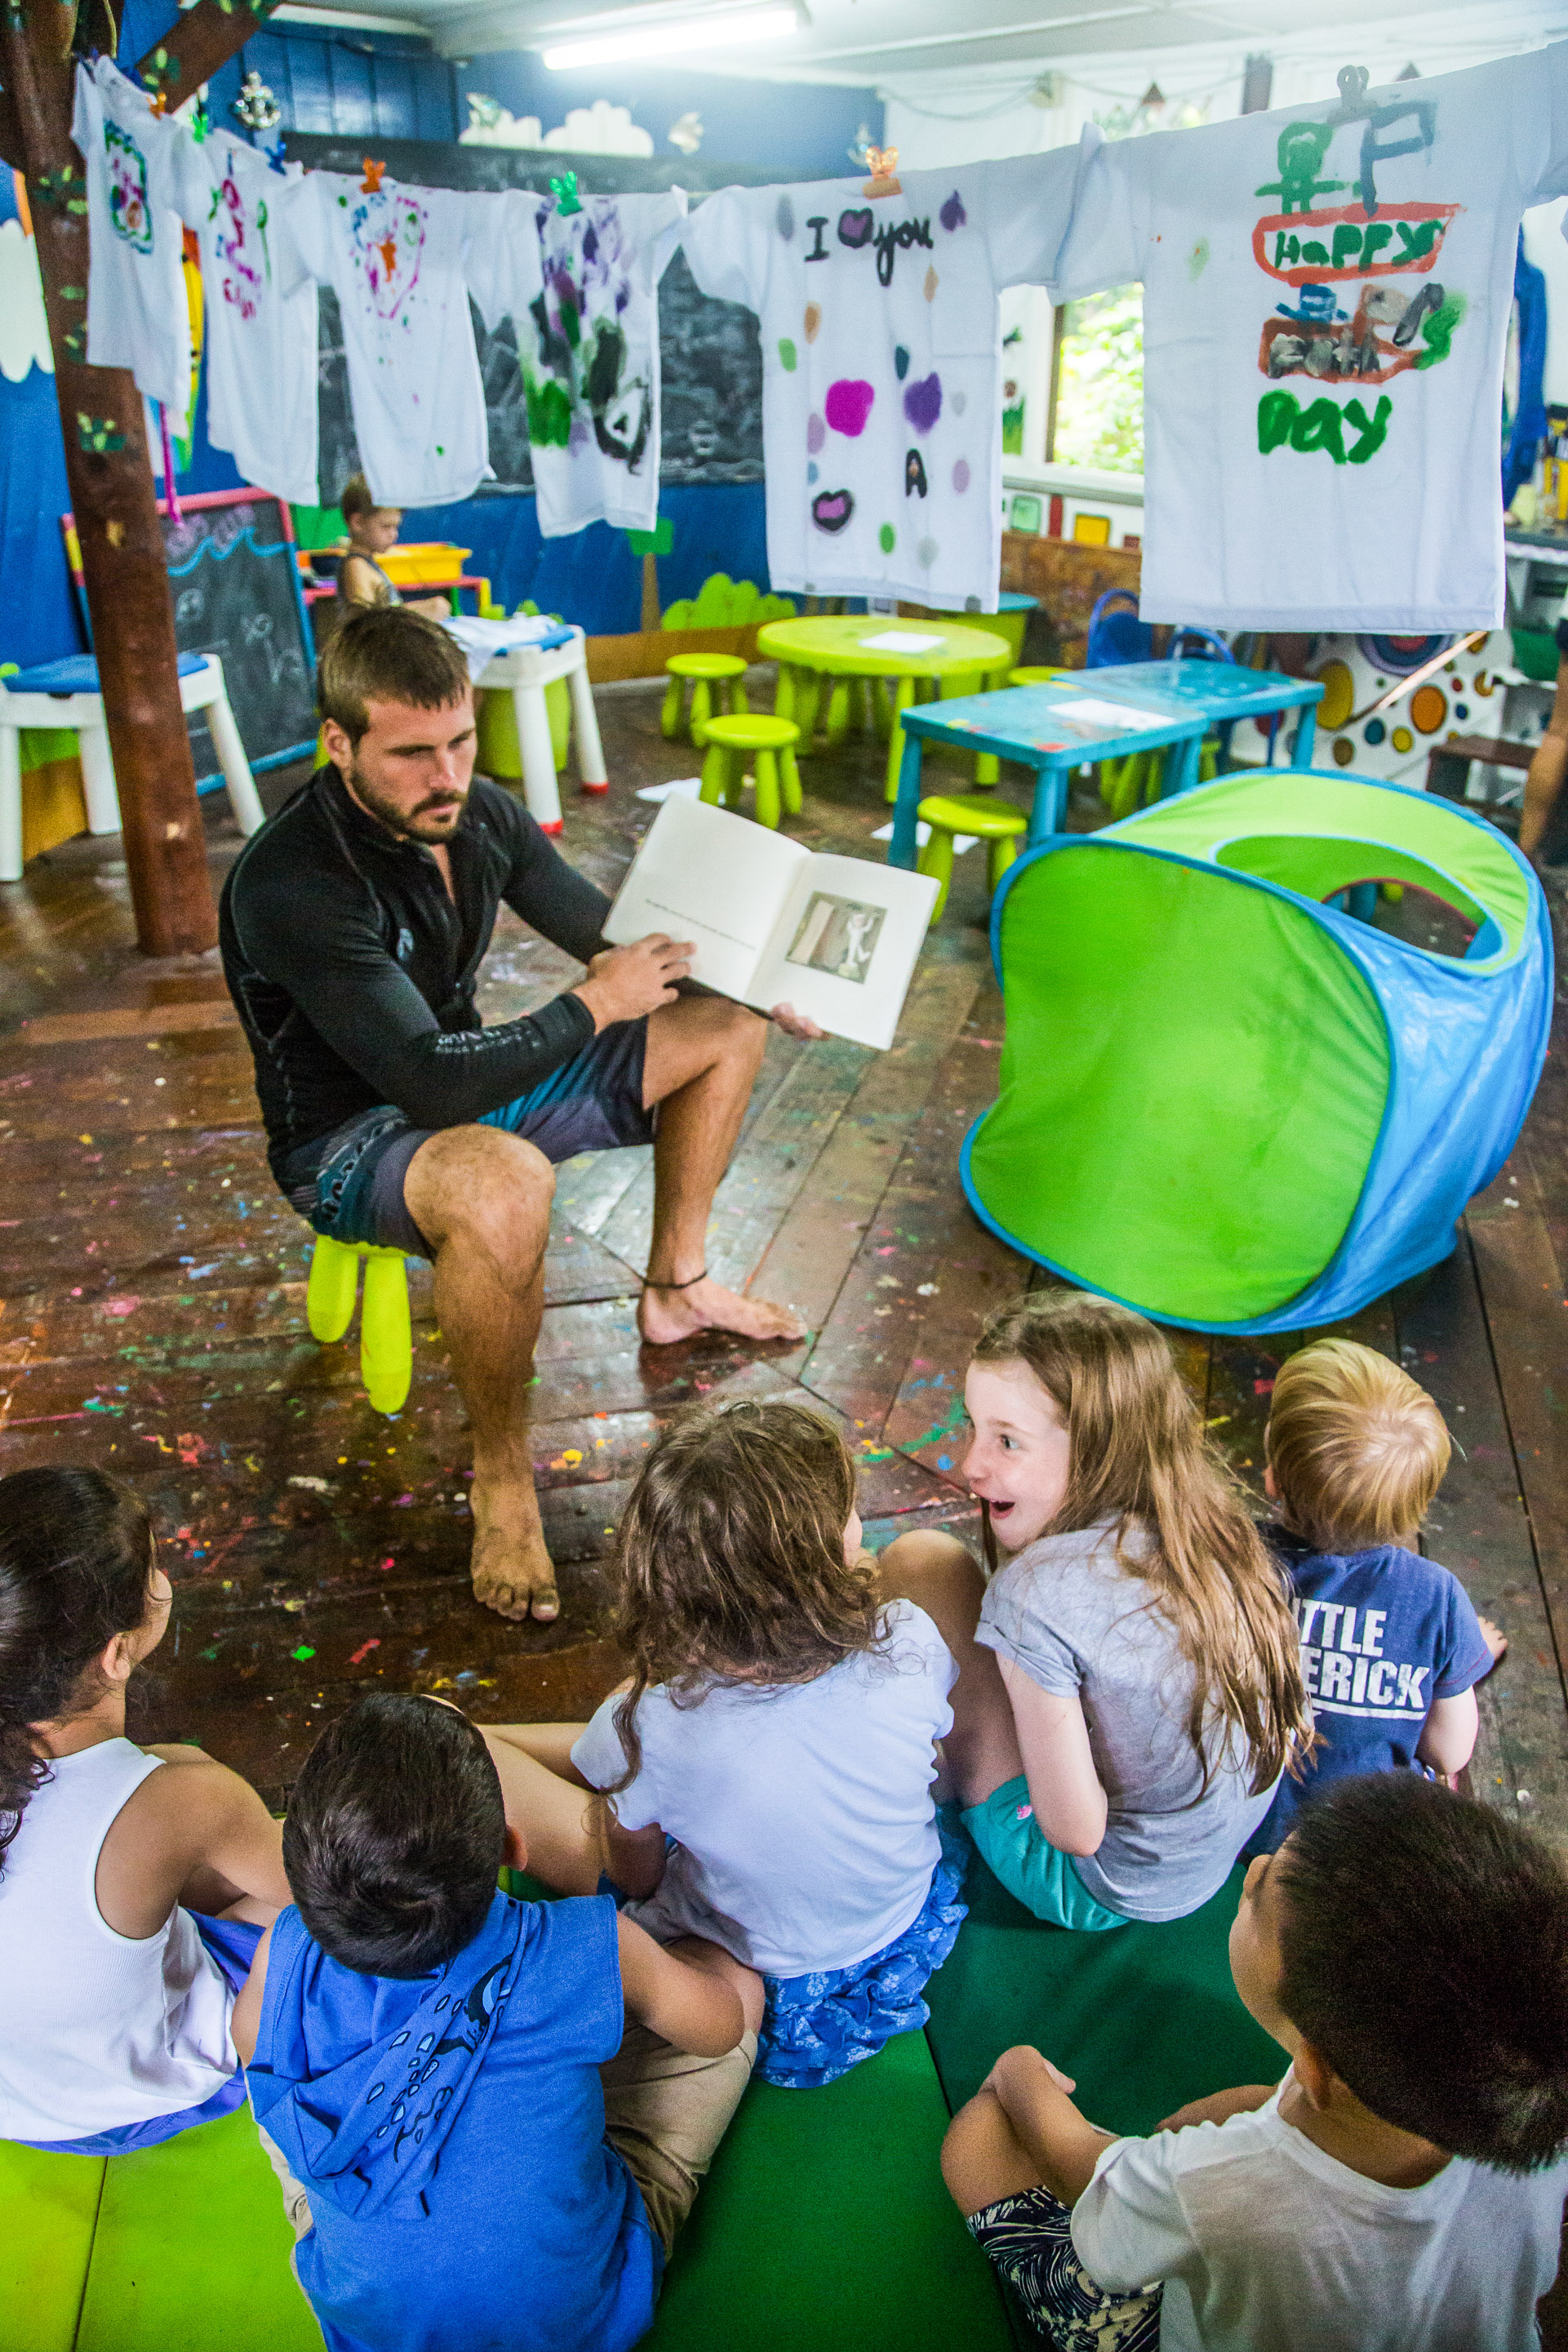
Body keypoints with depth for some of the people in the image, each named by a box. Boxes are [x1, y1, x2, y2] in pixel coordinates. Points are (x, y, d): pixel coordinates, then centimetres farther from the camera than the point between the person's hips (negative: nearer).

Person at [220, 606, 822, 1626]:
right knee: (505, 1184, -44)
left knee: (723, 1027, 9)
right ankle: (501, 1476, -19)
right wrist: (591, 1006, -26)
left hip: (466, 1081, 8)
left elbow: (607, 926, 7)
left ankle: (675, 1286, 24)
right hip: (346, 1138, -8)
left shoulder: (480, 814, -6)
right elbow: (431, 1082, -37)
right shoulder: (292, 886, -31)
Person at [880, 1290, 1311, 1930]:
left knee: (915, 1562, -8)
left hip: (1099, 1889, -7)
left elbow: (1076, 1831, -26)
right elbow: (1295, 1718, 2)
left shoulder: (1037, 1597, -33)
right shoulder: (1214, 1523, -13)